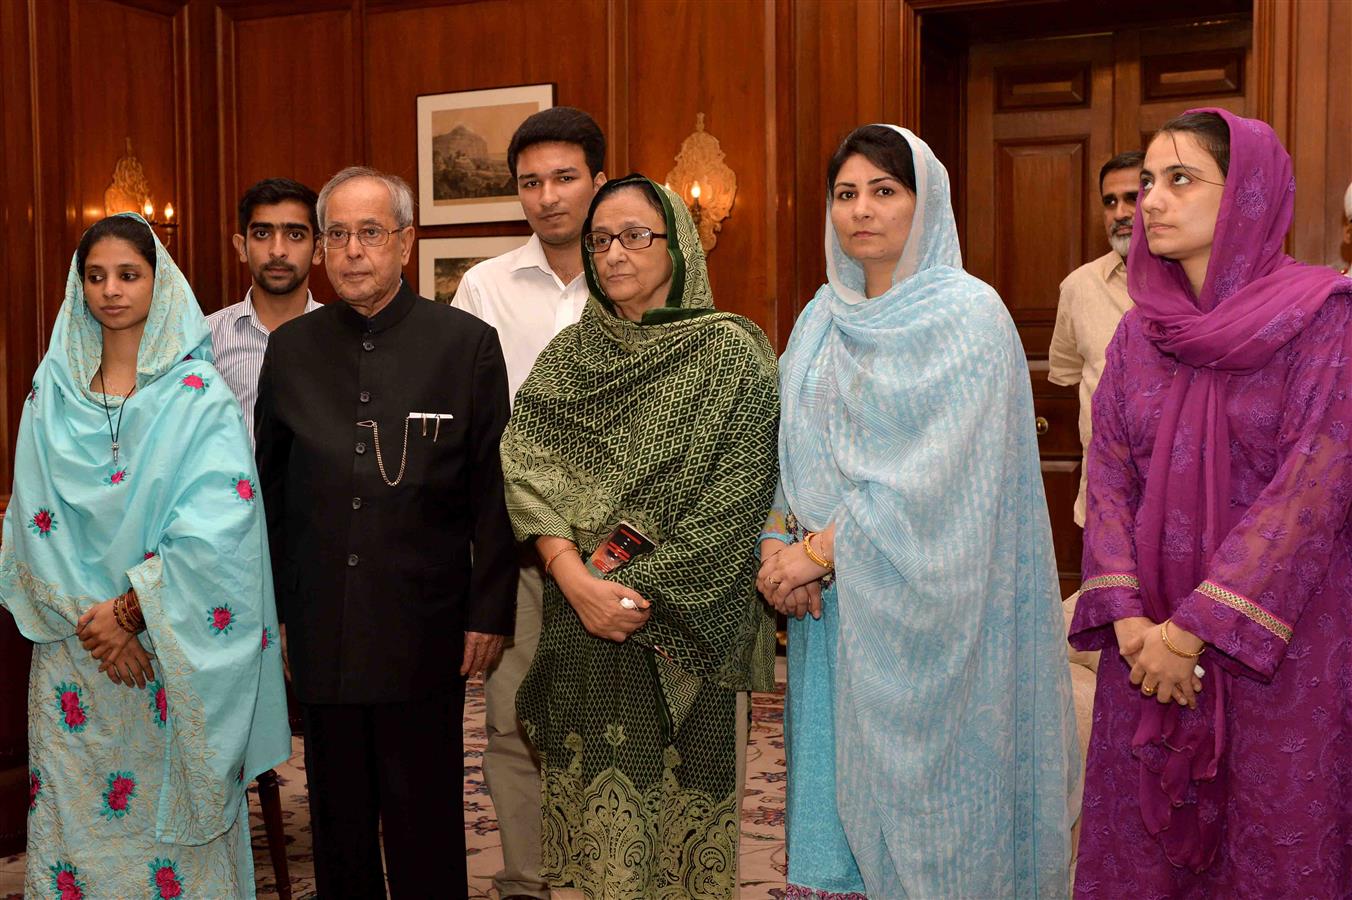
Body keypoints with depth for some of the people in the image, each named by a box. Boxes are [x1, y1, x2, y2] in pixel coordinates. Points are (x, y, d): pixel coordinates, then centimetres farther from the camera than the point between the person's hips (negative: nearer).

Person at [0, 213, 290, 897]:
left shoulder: (198, 392, -6)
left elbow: (219, 523, -13)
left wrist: (134, 609, -15)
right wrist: (92, 621, -10)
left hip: (172, 646, -3)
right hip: (73, 645, 3)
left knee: (169, 810, 5)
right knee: (71, 805, 9)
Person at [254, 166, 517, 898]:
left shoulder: (467, 343, -2)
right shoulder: (290, 348, 7)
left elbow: (492, 490, -2)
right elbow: (270, 488, 10)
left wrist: (489, 612, -5)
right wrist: (270, 609, 8)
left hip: (423, 632, -3)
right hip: (321, 635, 3)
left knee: (424, 822, 7)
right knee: (338, 818, 14)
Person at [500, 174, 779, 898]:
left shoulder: (730, 355, -3)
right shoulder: (569, 355, 9)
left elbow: (733, 504, -9)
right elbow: (525, 469, 0)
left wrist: (642, 591, -13)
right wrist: (577, 578, -14)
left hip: (686, 630, -3)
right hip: (583, 622, 3)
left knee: (681, 797, 4)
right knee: (598, 805, 6)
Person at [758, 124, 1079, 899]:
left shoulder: (967, 316, -8)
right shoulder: (823, 319, 11)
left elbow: (938, 473, -16)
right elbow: (790, 451, 11)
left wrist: (821, 550, -15)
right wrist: (778, 543, -7)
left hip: (921, 605, -6)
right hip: (830, 603, 6)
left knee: (918, 796, 1)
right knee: (836, 772, 9)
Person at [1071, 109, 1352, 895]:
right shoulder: (1140, 332, 6)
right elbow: (1108, 477, 4)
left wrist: (1194, 631, -16)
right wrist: (1129, 621, -10)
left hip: (1279, 641, -4)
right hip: (1152, 644, 4)